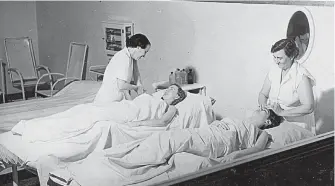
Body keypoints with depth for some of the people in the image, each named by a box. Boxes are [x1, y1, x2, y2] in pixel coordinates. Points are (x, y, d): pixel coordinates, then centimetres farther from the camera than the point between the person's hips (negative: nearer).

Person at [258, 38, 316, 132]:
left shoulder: (301, 76, -15)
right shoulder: (274, 71, 5)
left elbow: (309, 107, -21)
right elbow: (263, 94, 14)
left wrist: (282, 112, -25)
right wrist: (264, 105, -9)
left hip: (296, 124, -6)